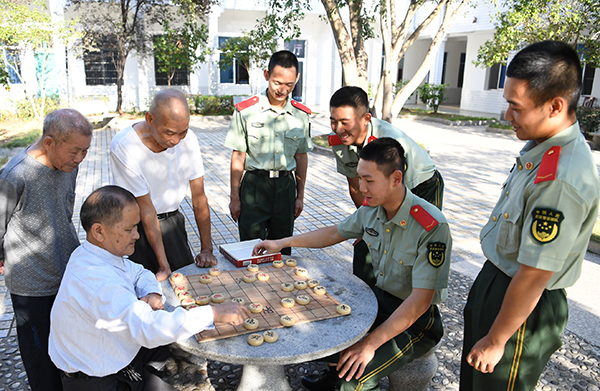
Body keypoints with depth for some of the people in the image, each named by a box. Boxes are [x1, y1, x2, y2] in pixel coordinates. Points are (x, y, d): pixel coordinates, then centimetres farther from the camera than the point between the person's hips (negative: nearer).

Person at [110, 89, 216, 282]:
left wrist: (207, 249, -11)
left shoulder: (188, 139, -14)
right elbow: (146, 208, -22)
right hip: (138, 225, -3)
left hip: (173, 220, 4)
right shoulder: (123, 147, -25)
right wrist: (163, 264, -20)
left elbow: (199, 197, -10)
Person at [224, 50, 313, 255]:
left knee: (282, 249, 12)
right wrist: (235, 198, -2)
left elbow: (301, 156, 10)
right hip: (254, 185, -3)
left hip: (286, 185, 3)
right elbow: (238, 157, -4)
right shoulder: (246, 111, -7)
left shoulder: (301, 114, 3)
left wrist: (300, 196, 12)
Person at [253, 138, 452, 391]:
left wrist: (371, 343, -29)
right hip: (381, 297, 7)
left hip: (417, 320, -7)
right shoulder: (371, 210, -6)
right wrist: (283, 243, 9)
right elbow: (335, 233, 12)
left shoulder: (432, 226, -28)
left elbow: (420, 300, -28)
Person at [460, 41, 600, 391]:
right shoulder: (542, 146, -2)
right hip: (496, 279, 9)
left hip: (523, 306, -9)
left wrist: (496, 341, -16)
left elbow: (533, 277, -28)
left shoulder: (561, 181, -33)